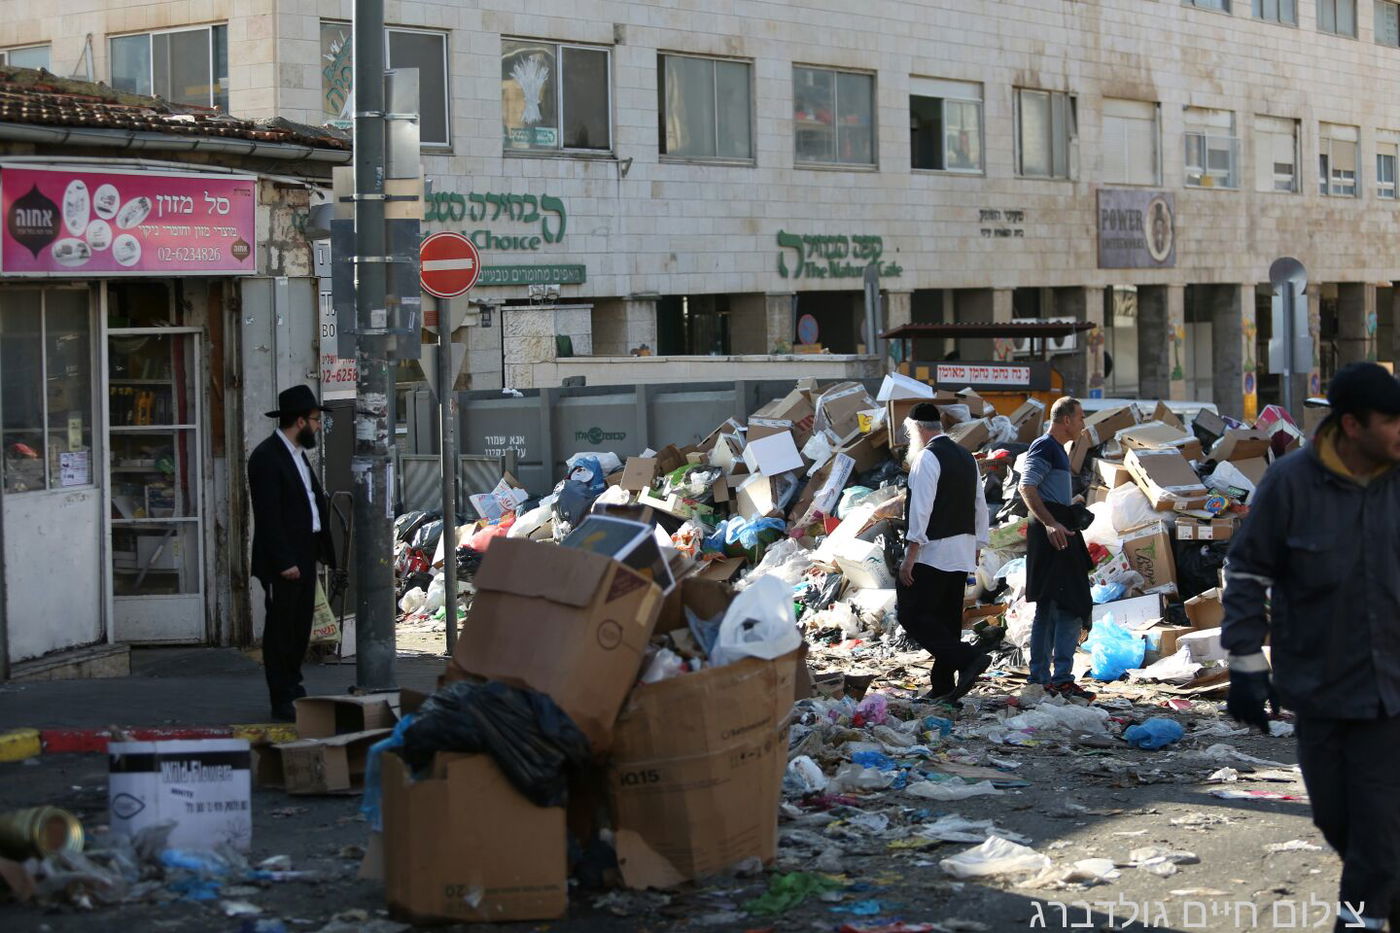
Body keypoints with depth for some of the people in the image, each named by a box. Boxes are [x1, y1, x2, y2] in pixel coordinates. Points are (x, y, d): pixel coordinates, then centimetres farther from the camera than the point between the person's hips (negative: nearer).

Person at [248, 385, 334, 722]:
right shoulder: (267, 457, -14)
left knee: (300, 629, 14)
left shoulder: (297, 454, 16)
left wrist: (321, 550, 12)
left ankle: (293, 689, 25)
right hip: (282, 562, -9)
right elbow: (268, 515, -19)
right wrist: (283, 562, -21)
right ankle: (283, 703, 1)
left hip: (304, 557, 9)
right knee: (281, 628, -3)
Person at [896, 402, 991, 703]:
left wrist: (910, 557, -17)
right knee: (946, 619, 11)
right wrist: (975, 549, 23)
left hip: (932, 553, -9)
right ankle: (943, 687, 11)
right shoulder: (967, 458, 15)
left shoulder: (927, 458, -11)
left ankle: (968, 658, -21)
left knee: (912, 614, -8)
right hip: (962, 555, 9)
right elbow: (981, 508, 18)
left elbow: (921, 510, -18)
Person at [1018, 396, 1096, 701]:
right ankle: (1062, 679, -15)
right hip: (1053, 534, -11)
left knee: (1047, 609, 12)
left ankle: (1040, 678, 15)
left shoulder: (1056, 448, 20)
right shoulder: (1044, 447, -12)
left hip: (1057, 531, 11)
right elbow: (1027, 488, -22)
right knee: (1071, 606, -13)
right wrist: (1050, 523, -29)